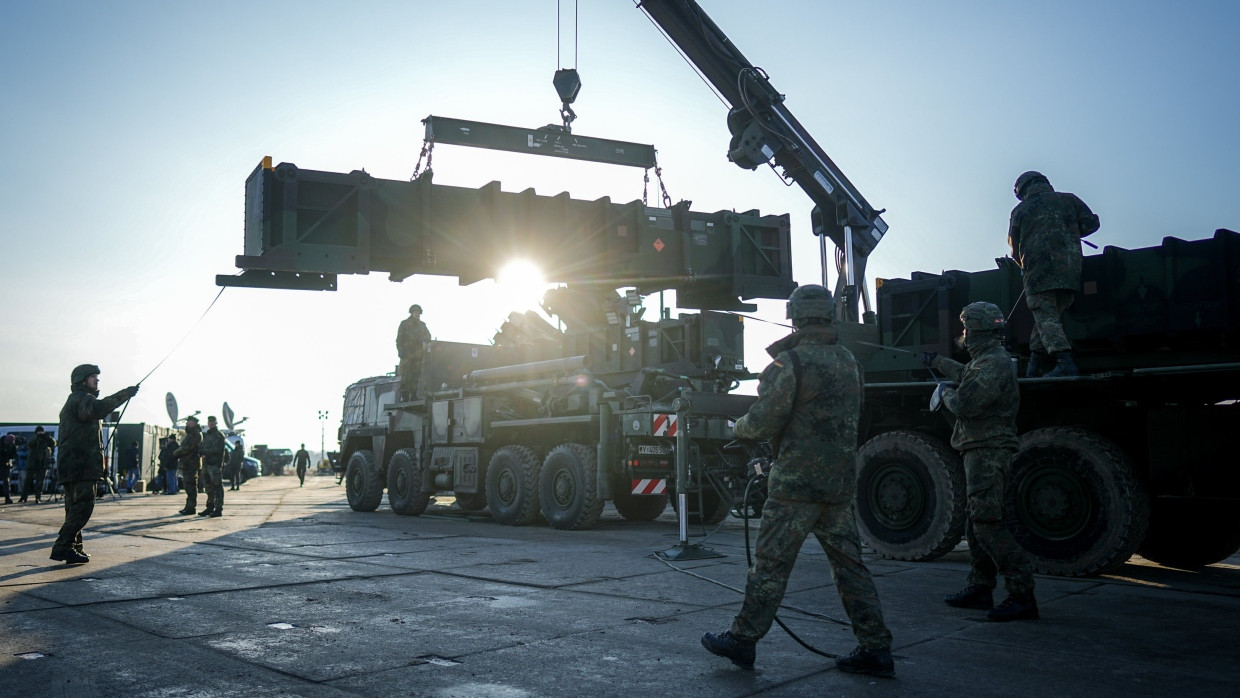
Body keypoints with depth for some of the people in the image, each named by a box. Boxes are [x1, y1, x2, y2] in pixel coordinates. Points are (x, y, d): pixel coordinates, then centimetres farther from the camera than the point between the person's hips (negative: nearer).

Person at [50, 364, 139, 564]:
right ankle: (62, 547, -18)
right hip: (81, 464, -11)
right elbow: (97, 408, -32)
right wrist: (124, 395, -29)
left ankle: (74, 548, 16)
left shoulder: (75, 400, 27)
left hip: (71, 464, 11)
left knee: (75, 507, 13)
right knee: (83, 504, -14)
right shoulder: (81, 398, -7)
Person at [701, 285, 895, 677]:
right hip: (841, 482, 7)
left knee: (771, 563, 1)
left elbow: (763, 422, -13)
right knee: (849, 565, 11)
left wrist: (739, 427, 8)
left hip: (797, 482, -7)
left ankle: (742, 640, 11)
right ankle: (875, 649, 12)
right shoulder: (849, 362, 12)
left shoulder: (791, 362, -12)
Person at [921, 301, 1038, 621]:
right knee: (977, 522, 15)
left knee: (987, 523, -14)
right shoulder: (984, 360, 17)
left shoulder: (995, 362, -17)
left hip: (988, 452, -11)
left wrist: (945, 394, -2)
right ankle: (980, 588, 24)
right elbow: (965, 374, 41)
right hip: (981, 452, 11)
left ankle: (1022, 595, -13)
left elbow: (964, 404, -24)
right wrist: (936, 362, 55)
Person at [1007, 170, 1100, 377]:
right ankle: (1035, 367, 8)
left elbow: (1014, 246, 16)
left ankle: (1066, 363, -24)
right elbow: (1091, 223, 11)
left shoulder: (1020, 211, 12)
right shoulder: (1068, 200, 15)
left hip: (1038, 272, -3)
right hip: (1070, 272, 3)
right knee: (1051, 315, 12)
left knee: (1046, 318, -6)